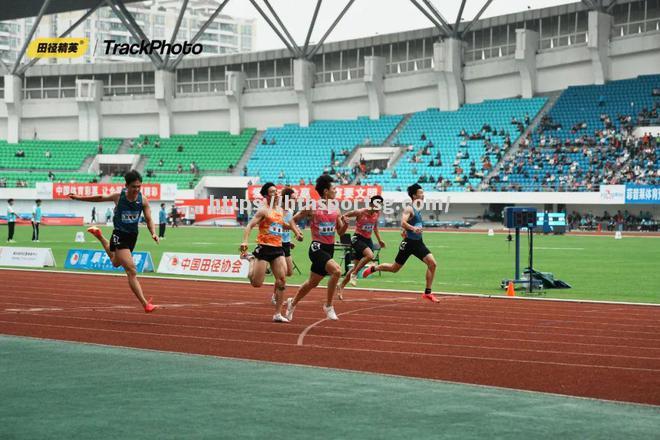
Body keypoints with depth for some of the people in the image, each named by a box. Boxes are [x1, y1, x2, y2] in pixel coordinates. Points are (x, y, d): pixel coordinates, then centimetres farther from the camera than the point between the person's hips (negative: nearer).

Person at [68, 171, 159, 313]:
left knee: (115, 263, 31)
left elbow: (149, 220, -5)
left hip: (133, 236, 5)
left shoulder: (143, 200, -10)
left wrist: (153, 233, -25)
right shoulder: (118, 196, -15)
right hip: (119, 236, -5)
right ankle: (145, 304, -22)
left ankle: (99, 235, 54)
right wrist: (78, 197, 9)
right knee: (131, 271, -17)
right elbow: (100, 198, 2)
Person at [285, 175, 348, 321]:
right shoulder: (313, 207, -9)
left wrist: (345, 223, -6)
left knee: (312, 283, 16)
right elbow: (293, 220, 2)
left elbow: (340, 232, 12)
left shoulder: (335, 208, 7)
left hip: (329, 248, 7)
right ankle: (328, 306, -15)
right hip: (317, 247, -7)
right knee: (336, 271, -28)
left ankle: (292, 303, 39)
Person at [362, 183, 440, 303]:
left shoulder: (418, 210, 11)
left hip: (418, 242, 7)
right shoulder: (409, 209, -16)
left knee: (432, 263, -10)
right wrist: (413, 228, -48)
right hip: (409, 243, -7)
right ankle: (372, 269, 31)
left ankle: (427, 293, -5)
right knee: (394, 268, 6)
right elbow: (403, 223, -33)